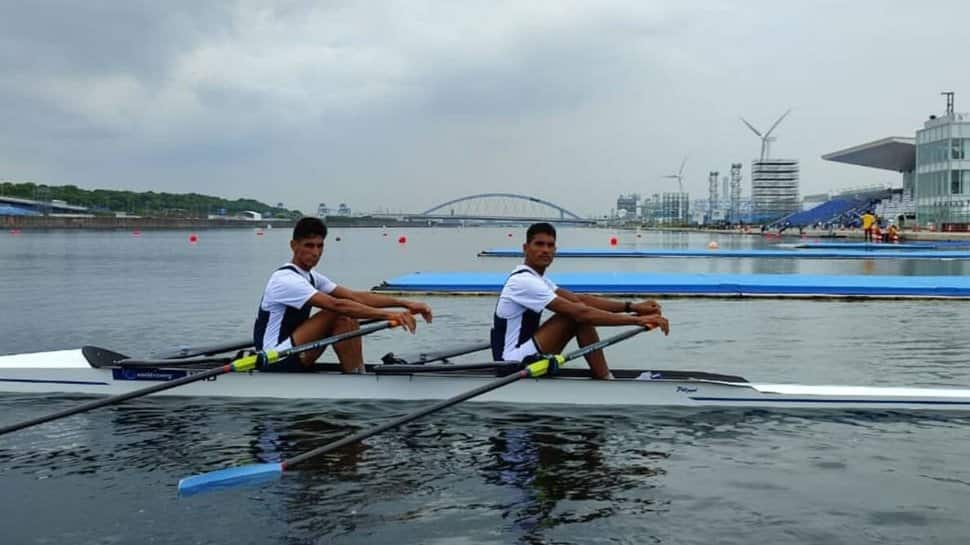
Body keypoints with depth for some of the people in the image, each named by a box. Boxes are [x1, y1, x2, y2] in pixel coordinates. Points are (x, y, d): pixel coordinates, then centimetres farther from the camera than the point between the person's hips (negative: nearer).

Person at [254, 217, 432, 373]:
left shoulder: (310, 277, 10)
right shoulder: (286, 279, -19)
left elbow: (355, 296, 0)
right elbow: (337, 305, -30)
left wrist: (405, 304, -11)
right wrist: (388, 315, -35)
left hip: (291, 357, 9)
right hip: (275, 361, -9)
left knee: (347, 319, -5)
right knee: (338, 315, -21)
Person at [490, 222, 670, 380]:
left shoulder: (536, 279, 13)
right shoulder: (524, 282, -19)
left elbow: (581, 299, 3)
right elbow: (580, 312, -25)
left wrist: (632, 307, -8)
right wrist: (638, 320, -26)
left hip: (518, 359, 10)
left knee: (578, 309, 2)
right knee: (577, 314, -18)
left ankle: (603, 377, -2)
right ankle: (606, 382, -11)